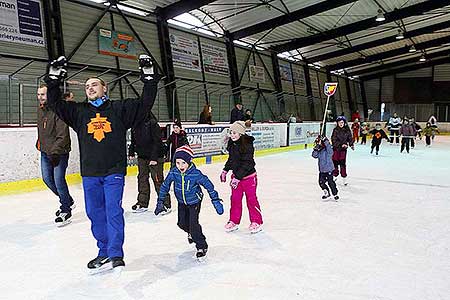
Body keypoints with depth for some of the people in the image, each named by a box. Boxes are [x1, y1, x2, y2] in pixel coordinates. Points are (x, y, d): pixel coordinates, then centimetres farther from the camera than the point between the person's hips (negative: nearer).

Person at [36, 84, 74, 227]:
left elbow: (63, 135, -23)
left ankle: (66, 211, 7)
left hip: (59, 152, -8)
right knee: (47, 179, 9)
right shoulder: (40, 110, 8)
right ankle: (68, 201, 28)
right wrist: (39, 141, 32)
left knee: (59, 180, -8)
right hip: (45, 151, 9)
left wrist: (55, 152, -27)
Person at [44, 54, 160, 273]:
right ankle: (104, 252, 23)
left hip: (114, 171, -4)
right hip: (89, 173, 4)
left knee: (113, 211, -7)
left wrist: (149, 78, -6)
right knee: (95, 213, 9)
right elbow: (56, 104, 8)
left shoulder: (119, 109, 4)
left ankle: (115, 255, 0)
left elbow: (145, 103, 0)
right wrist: (53, 80, -1)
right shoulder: (79, 112, 12)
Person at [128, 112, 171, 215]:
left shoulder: (152, 123, -15)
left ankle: (166, 204, 4)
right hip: (142, 156, 8)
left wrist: (154, 158, -21)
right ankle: (142, 203, 23)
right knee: (142, 179, 12)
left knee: (158, 180, -5)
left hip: (155, 157, -7)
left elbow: (157, 141, -18)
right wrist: (131, 151, 13)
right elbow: (133, 140, 20)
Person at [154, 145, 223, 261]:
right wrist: (160, 202, -6)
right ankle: (192, 233, 48)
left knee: (193, 224, -11)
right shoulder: (173, 172, -21)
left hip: (194, 201, -4)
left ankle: (202, 246, 12)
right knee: (182, 223, 12)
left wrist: (216, 200, -17)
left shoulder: (196, 174, -30)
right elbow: (165, 186, -7)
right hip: (182, 202, 4)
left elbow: (208, 185, -19)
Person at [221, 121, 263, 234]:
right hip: (236, 176, 7)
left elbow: (247, 164, -23)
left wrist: (238, 177, -23)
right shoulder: (232, 144, 4)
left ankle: (257, 222, 18)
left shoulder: (247, 145, -21)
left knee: (251, 199, 3)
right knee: (235, 199, 11)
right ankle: (234, 221, 24)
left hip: (248, 176, -7)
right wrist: (225, 170, 12)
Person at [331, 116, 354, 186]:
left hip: (343, 149, 1)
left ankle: (344, 177, 7)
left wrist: (351, 145, -7)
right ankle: (334, 175, 24)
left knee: (343, 163, 0)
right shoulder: (335, 130, -6)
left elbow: (350, 138, 10)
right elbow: (334, 140, -12)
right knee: (335, 162, 6)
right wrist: (341, 145, -21)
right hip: (336, 148, -1)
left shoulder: (347, 130, 1)